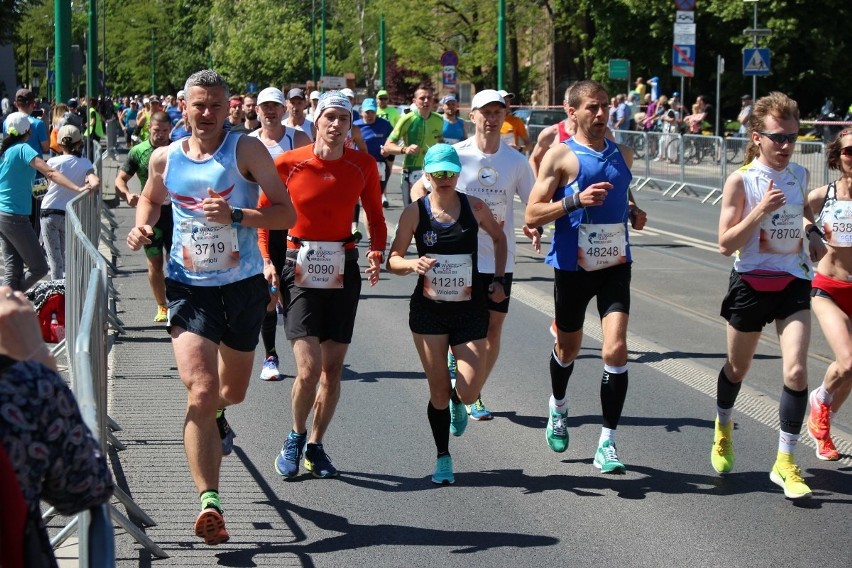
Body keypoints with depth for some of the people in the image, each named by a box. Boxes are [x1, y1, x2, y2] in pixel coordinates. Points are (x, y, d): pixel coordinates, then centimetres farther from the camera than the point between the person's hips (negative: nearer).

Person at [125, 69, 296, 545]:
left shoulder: (246, 150, -9)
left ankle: (215, 416, 59)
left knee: (233, 391, 20)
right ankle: (209, 501, -19)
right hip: (190, 288, 0)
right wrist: (142, 225, 0)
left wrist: (236, 216, -26)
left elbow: (287, 213, -11)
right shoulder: (165, 159, 0)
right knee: (200, 394, -17)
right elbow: (151, 199, 22)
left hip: (244, 287, 0)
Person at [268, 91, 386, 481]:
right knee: (309, 368, -13)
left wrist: (377, 252, -6)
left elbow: (375, 216, 11)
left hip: (343, 269, 3)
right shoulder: (288, 164, -7)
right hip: (299, 267, -3)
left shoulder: (363, 165, 0)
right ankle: (296, 436, 14)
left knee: (333, 367, 7)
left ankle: (316, 445, 25)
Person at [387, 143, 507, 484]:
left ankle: (457, 403, 30)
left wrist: (498, 280, 9)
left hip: (470, 309, 1)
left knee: (469, 391, -9)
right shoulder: (415, 212, -5)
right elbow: (393, 260, -1)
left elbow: (499, 238, 17)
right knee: (437, 391, 1)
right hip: (428, 309, -1)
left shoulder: (474, 207, -2)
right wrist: (412, 264, -23)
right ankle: (443, 458, 20)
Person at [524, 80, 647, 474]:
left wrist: (632, 213, 6)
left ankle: (607, 445, -7)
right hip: (573, 267, -2)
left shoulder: (623, 155, 8)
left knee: (615, 349, -12)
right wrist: (576, 200, -25)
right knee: (568, 347, 16)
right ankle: (558, 406, 48)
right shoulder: (561, 156, -8)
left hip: (615, 264, 3)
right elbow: (532, 215, -12)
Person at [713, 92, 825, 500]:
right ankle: (723, 428, 47)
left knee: (796, 370, -13)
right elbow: (726, 244, -16)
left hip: (793, 283, 2)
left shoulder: (799, 175, 1)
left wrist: (811, 230, 6)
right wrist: (761, 210, -27)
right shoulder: (741, 180, -12)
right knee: (737, 368, 16)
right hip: (751, 283, -2)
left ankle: (785, 462, -3)